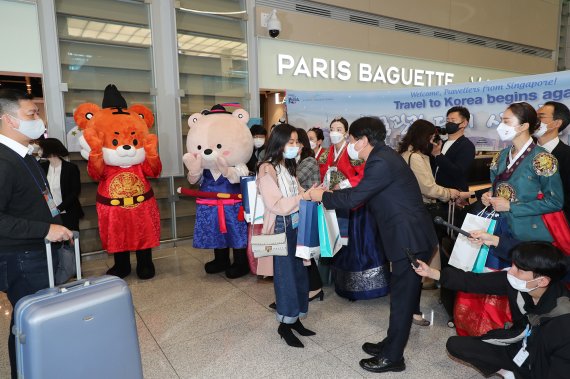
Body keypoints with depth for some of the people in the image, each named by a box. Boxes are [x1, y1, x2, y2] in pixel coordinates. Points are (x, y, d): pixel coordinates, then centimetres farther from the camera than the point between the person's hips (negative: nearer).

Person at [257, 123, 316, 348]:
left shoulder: (288, 167, 14)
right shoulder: (267, 169, -12)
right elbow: (276, 205, -18)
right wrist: (304, 197, -22)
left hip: (296, 225, 8)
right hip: (281, 228, -8)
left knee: (299, 273, 11)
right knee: (286, 275, 2)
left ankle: (294, 319, 27)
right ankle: (284, 324, 20)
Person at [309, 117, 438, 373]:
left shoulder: (381, 163, -21)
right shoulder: (384, 156, 11)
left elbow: (354, 198, -21)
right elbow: (363, 194, 16)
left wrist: (322, 196, -7)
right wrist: (332, 194, 11)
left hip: (410, 238, -10)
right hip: (409, 235, 10)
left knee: (402, 297, 3)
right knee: (402, 294, 19)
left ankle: (392, 357, 18)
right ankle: (392, 344, 34)